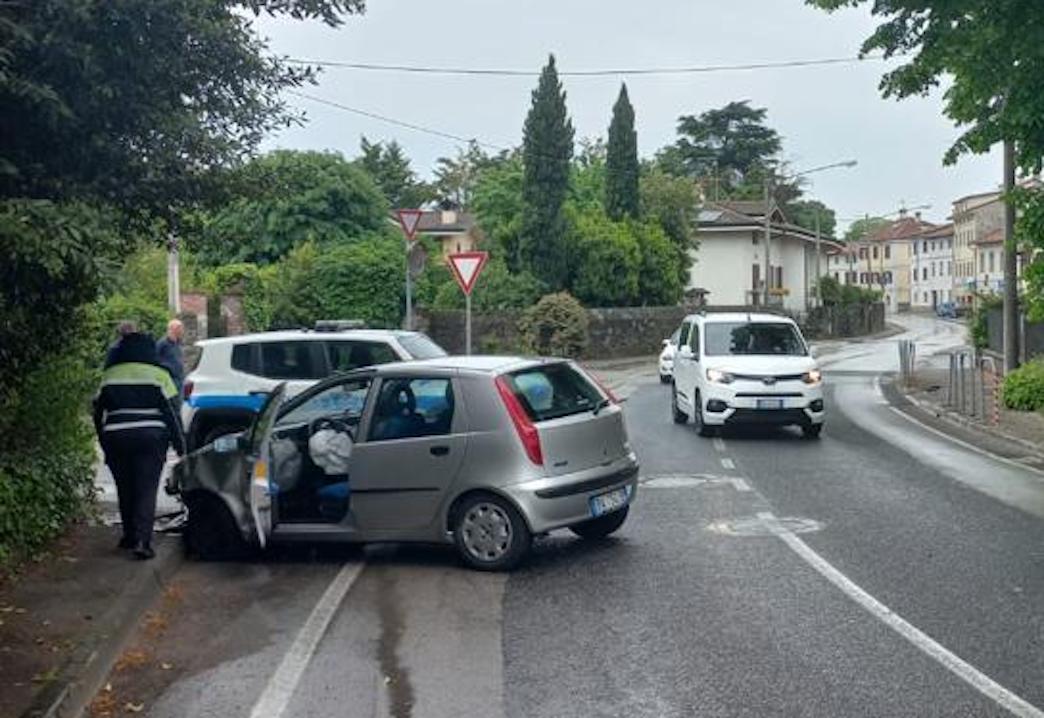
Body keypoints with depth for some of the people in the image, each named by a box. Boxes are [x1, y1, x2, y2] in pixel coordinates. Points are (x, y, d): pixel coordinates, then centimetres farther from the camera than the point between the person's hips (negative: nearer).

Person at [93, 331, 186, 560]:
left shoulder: (110, 374, 12)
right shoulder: (158, 372, 1)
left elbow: (98, 412, 15)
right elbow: (171, 411, -2)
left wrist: (104, 442, 25)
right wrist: (180, 446, 2)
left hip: (115, 437, 3)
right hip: (150, 437, -3)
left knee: (125, 490, 17)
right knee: (146, 490, -3)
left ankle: (130, 536, 25)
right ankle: (142, 541, -13)